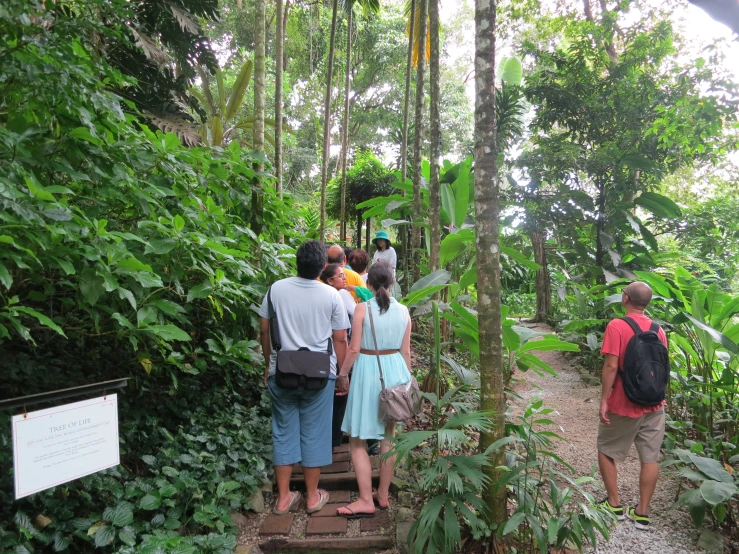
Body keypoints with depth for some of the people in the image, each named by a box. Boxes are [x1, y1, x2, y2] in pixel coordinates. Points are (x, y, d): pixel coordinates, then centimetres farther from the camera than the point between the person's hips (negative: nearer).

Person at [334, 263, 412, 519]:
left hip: (368, 370, -5)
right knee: (388, 435, 15)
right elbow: (405, 350, 4)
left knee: (357, 439, 6)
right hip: (395, 369, 5)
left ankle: (366, 501, 8)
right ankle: (383, 495, 26)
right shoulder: (403, 311, 1)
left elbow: (354, 348, -11)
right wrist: (407, 378, 16)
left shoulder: (362, 308, -11)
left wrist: (342, 374, 2)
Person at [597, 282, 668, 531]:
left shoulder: (616, 326, -16)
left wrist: (604, 400, -13)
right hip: (653, 405, 5)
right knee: (650, 458, 10)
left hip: (624, 405, -5)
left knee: (606, 451, 14)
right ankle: (642, 513, 19)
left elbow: (611, 366, -20)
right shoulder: (658, 330, 2)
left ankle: (614, 505, 21)